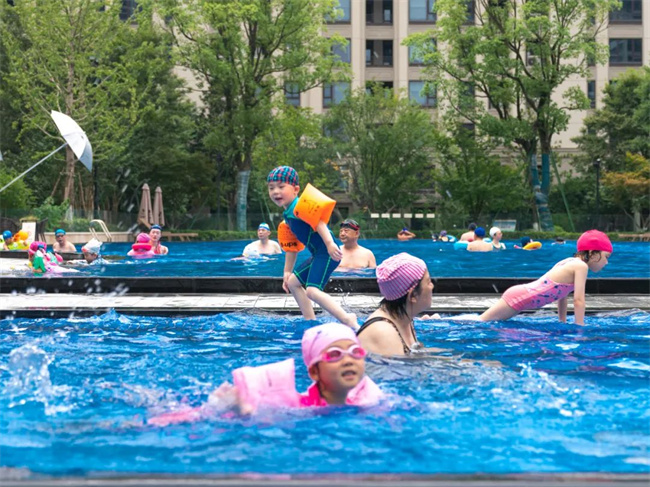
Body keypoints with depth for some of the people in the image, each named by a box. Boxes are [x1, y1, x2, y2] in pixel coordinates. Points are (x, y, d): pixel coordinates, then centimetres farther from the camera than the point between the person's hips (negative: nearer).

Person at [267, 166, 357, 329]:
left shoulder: (299, 206, -11)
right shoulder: (287, 215, 19)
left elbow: (319, 222, -26)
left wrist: (330, 243, -38)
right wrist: (287, 271, 27)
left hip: (328, 252, -11)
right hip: (317, 255, 11)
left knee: (312, 290, -24)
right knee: (292, 282, 20)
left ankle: (348, 320, -23)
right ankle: (311, 321, 23)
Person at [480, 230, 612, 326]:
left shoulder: (571, 262, 14)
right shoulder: (581, 266, -13)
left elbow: (562, 295, 21)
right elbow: (578, 300, -18)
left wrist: (563, 323, 22)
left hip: (520, 294, 9)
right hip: (519, 297, -9)